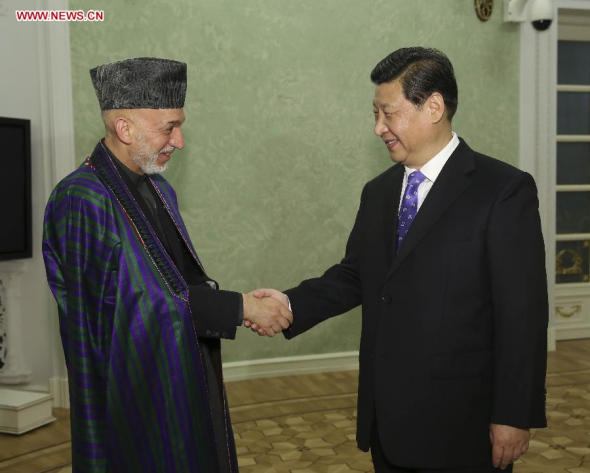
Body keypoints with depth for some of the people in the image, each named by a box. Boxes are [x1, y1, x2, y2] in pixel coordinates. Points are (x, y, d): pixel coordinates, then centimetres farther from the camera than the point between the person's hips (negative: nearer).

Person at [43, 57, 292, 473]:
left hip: (187, 384, 8)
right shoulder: (81, 202, -19)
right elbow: (147, 298, -22)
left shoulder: (159, 189, 7)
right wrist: (240, 307, -18)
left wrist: (243, 303, -6)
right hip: (135, 400, -8)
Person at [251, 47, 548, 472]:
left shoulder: (504, 191, -11)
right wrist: (292, 303, -5)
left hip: (459, 422, -5)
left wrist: (514, 417, -13)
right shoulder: (378, 192, 10)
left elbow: (523, 315, -13)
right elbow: (355, 275, 11)